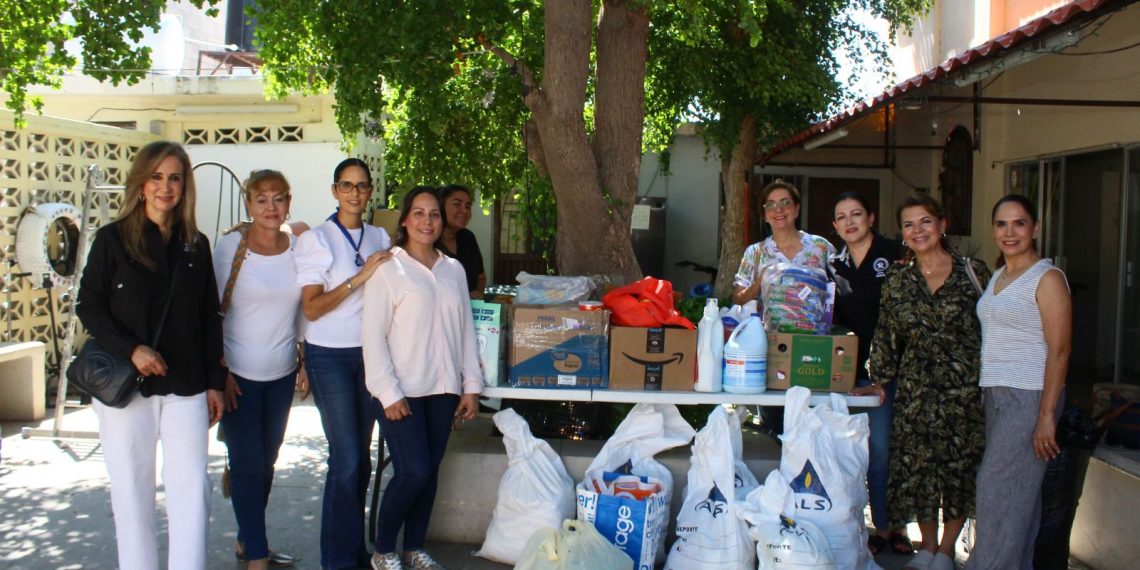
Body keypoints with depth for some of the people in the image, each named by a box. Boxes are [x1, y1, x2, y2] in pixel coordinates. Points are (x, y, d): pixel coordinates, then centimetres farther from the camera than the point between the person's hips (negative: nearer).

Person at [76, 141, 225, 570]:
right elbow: (89, 306, -2)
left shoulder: (196, 244, 7)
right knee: (132, 492, 6)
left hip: (185, 388, 2)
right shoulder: (113, 239, -1)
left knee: (192, 491, -2)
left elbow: (209, 318, 10)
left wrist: (214, 383, 7)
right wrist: (131, 349, -16)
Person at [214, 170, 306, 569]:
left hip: (282, 374, 4)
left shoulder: (298, 247, 2)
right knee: (247, 464, -2)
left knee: (267, 461, 13)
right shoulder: (230, 246, -8)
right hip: (239, 374, -4)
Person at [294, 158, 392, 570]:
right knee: (347, 458, -6)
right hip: (330, 355, -4)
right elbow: (311, 308, -10)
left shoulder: (380, 238, 8)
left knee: (361, 455, 9)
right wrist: (359, 278, -17)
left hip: (370, 353, 4)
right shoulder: (316, 239, -4)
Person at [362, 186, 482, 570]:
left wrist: (471, 385, 8)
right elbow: (373, 336, -8)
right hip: (402, 391, -5)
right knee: (413, 472, -8)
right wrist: (389, 393, -13)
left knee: (430, 470, 10)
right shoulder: (388, 268, -5)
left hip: (443, 388, 5)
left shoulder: (453, 270, 10)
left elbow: (466, 330, 12)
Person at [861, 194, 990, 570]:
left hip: (966, 387, -2)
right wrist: (879, 381, 4)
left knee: (960, 467, 4)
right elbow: (886, 334, 8)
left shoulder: (973, 272, -1)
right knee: (917, 467, 5)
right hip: (915, 389, 2)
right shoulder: (897, 278, 6)